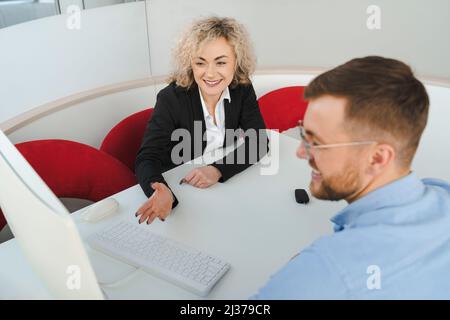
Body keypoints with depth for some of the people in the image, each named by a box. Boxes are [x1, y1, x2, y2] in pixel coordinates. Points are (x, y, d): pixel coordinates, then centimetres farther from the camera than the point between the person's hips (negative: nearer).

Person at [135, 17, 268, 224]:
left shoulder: (242, 88, -9)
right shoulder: (171, 98, -19)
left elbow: (257, 142, -11)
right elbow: (148, 157, -26)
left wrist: (218, 170, -28)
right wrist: (161, 192, -48)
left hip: (226, 183, 3)